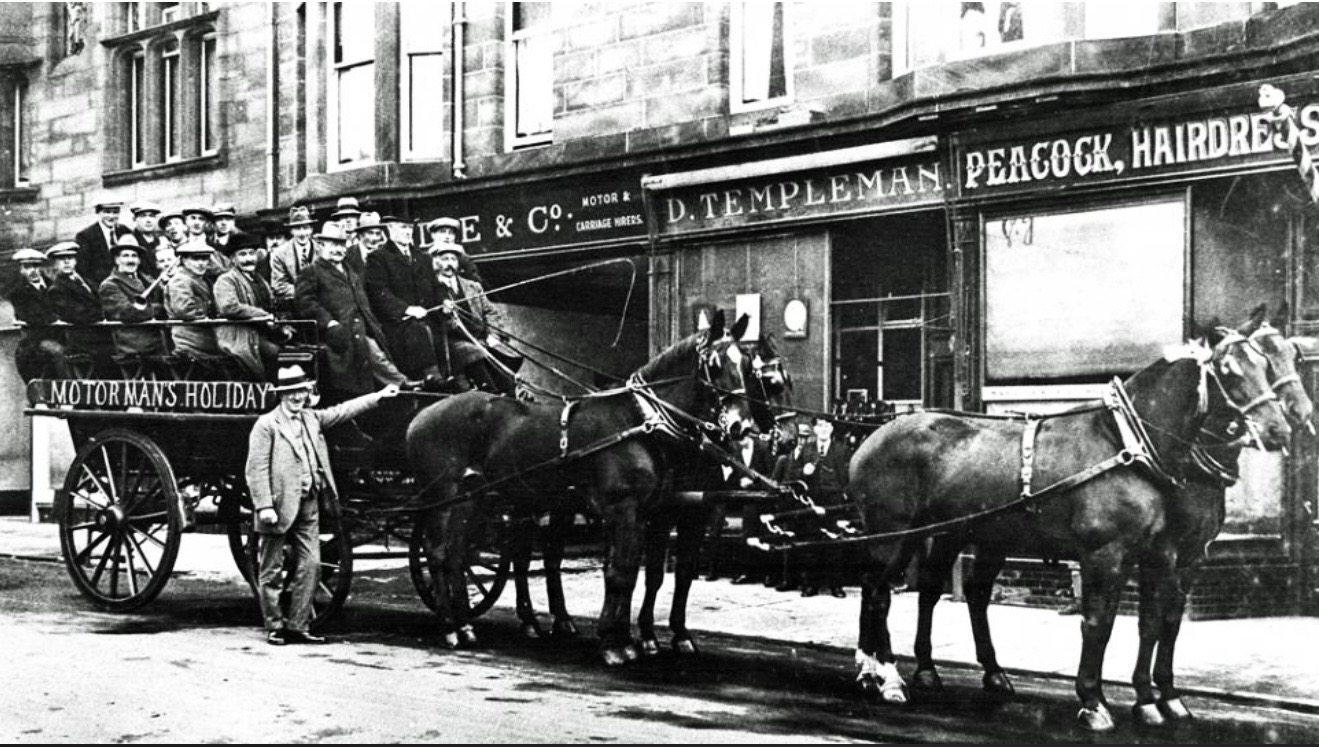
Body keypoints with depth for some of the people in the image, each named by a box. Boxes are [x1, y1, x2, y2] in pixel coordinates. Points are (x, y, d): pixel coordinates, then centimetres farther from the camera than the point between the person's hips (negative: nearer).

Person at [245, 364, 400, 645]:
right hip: (279, 506, -6)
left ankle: (298, 626, 10)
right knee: (271, 570, 3)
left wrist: (378, 396, 16)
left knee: (310, 565, 3)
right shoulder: (266, 425, -6)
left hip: (309, 506, 6)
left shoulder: (312, 419, 13)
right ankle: (274, 627, 12)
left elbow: (342, 411, 21)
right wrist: (264, 506, -18)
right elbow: (256, 469, -11)